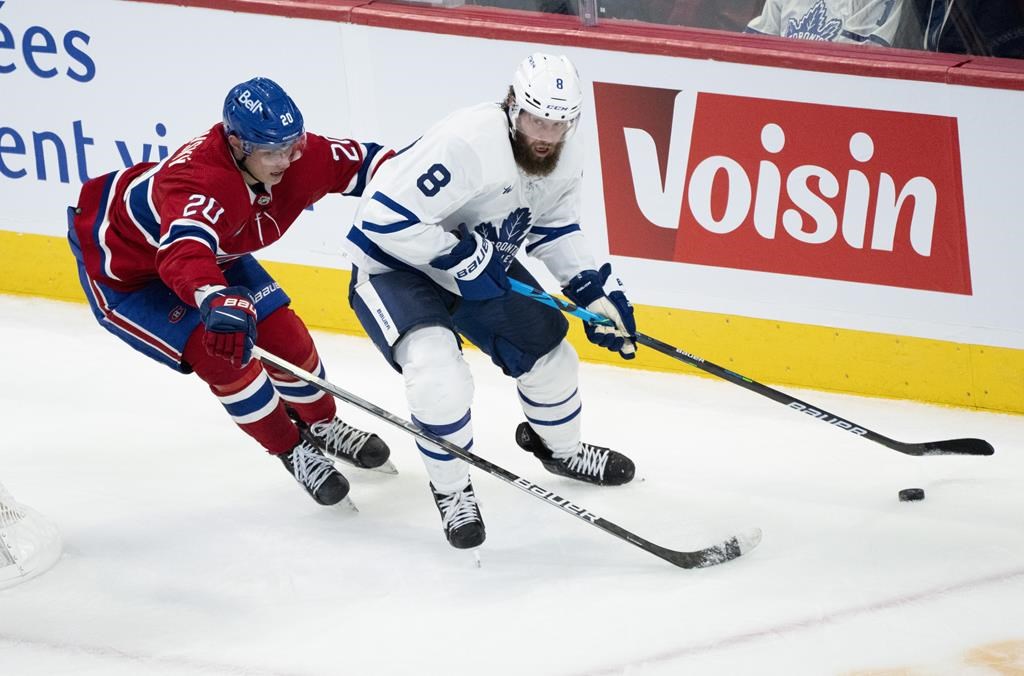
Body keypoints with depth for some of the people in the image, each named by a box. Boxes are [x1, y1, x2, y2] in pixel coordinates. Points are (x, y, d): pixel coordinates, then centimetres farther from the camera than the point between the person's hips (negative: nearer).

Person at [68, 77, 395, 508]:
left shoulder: (295, 156, -22)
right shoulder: (199, 181, -45)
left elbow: (361, 162, -10)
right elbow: (184, 253, -63)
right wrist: (219, 302, -81)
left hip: (210, 249, 7)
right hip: (121, 271, -7)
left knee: (282, 334, 4)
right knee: (223, 354, -19)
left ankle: (321, 426, 34)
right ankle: (293, 452, 4)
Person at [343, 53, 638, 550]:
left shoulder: (565, 158, -10)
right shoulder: (466, 142, -37)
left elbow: (553, 229, 9)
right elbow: (383, 215, -37)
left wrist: (595, 290, -2)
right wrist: (463, 259, -32)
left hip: (483, 263, 8)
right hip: (394, 263, -8)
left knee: (548, 354, 12)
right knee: (439, 373, -28)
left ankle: (561, 449, 44)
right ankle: (450, 489, -4)